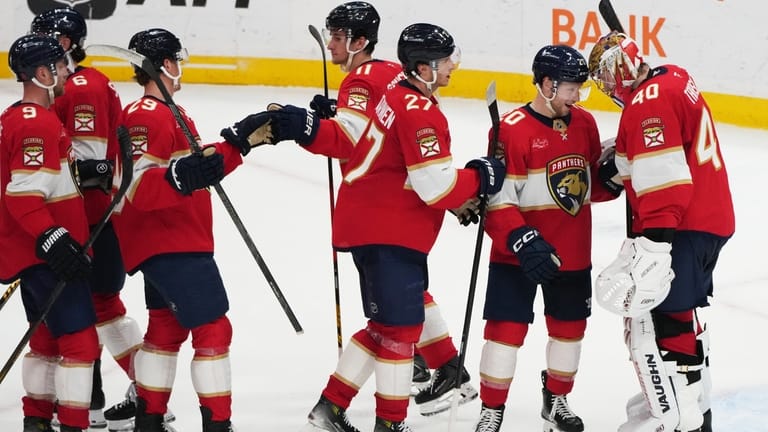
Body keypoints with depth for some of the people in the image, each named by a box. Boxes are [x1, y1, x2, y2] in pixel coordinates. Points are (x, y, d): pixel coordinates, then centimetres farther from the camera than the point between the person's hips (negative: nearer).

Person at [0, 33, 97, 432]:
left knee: (48, 336, 19)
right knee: (80, 337, -10)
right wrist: (52, 239, -29)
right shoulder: (37, 124, -19)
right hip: (43, 253, -11)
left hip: (33, 250, 11)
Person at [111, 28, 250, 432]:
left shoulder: (169, 113, 16)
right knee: (212, 328, -11)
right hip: (167, 244, -11)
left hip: (175, 241, 11)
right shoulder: (147, 117, -18)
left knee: (167, 327, 18)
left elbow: (200, 171, 21)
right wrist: (180, 178, -44)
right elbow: (138, 188, -28)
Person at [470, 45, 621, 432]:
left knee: (569, 327, 15)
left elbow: (592, 183, 13)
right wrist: (522, 240, -29)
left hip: (572, 253, 6)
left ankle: (556, 401, 35)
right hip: (518, 254, -6)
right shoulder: (512, 130, -18)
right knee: (507, 329, -3)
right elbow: (497, 200, -18)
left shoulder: (584, 124, 3)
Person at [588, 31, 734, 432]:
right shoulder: (674, 78, 10)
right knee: (679, 308, 23)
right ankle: (692, 399, 36)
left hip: (682, 228, -11)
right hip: (713, 218, 11)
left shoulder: (647, 104, -19)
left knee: (653, 317, -10)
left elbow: (664, 182, -27)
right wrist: (624, 154, 16)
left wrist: (651, 248, -31)